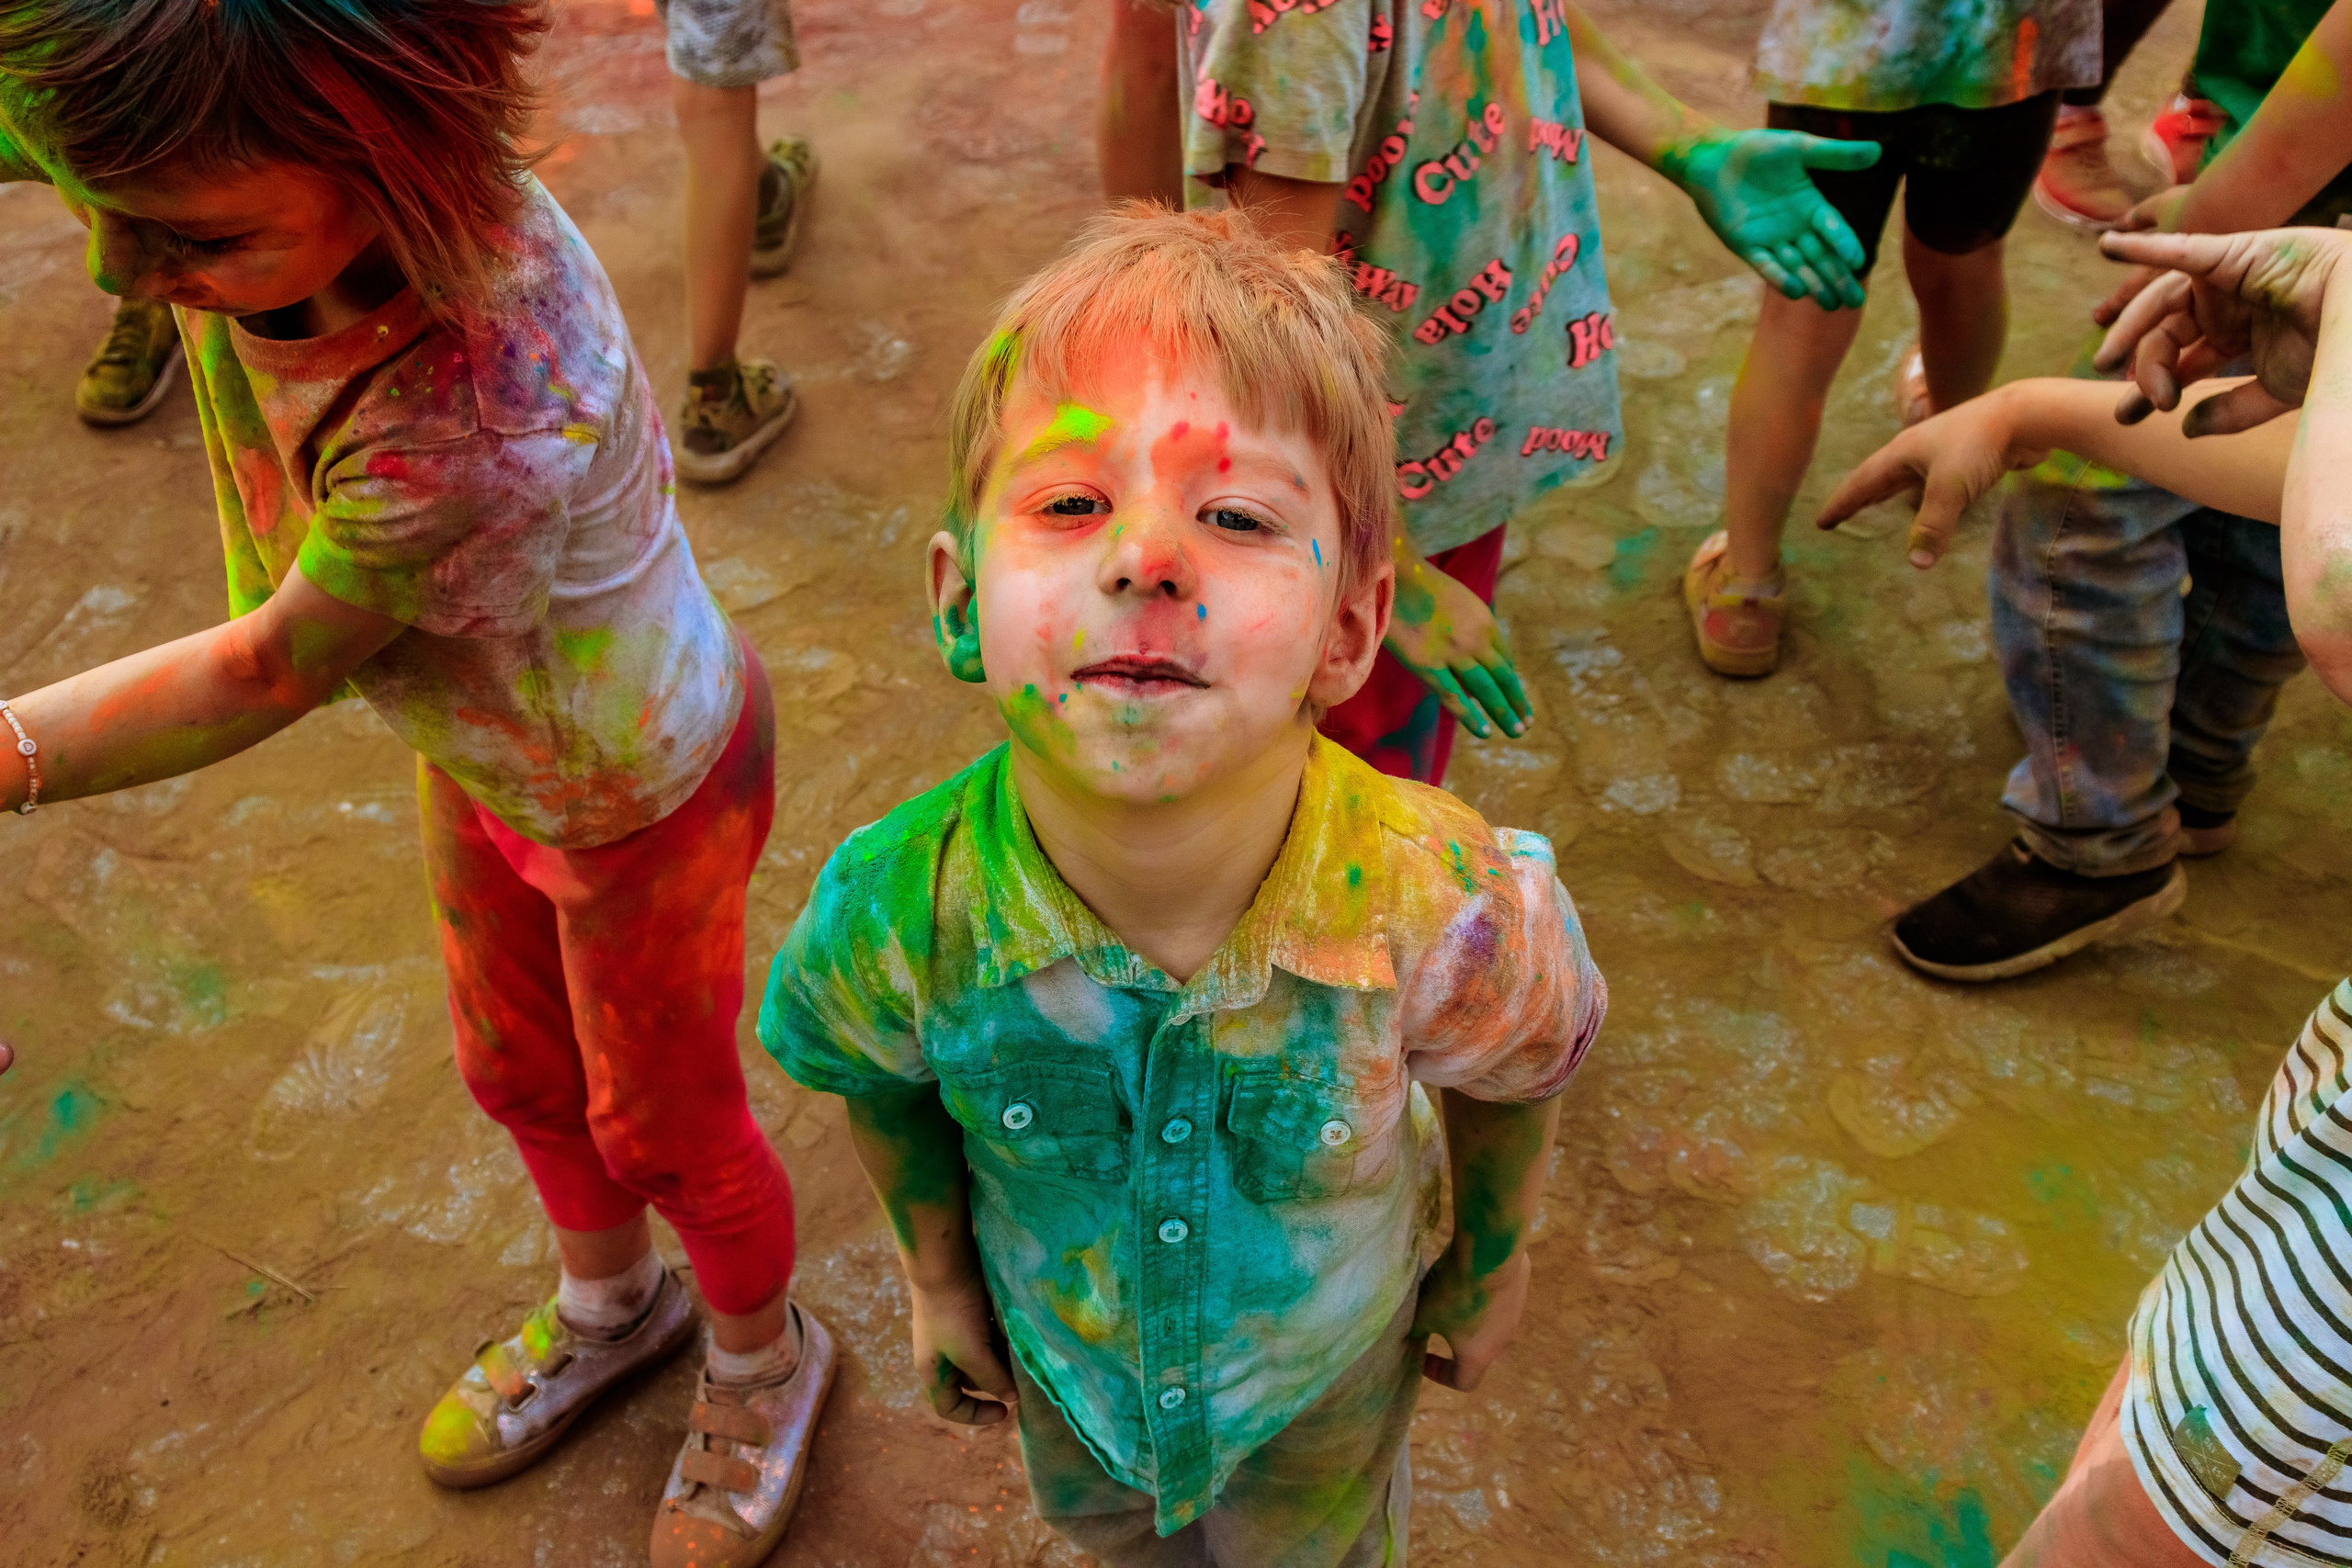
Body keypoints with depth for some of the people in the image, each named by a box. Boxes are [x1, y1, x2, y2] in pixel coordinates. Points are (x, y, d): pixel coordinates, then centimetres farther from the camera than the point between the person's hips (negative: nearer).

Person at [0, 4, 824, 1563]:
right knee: (517, 1072, 29)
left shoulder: (485, 420, -45)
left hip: (644, 792, -7)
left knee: (661, 1127, 19)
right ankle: (611, 1307, 61)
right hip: (485, 750, 8)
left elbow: (270, 673, -31)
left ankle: (764, 1363, 53)